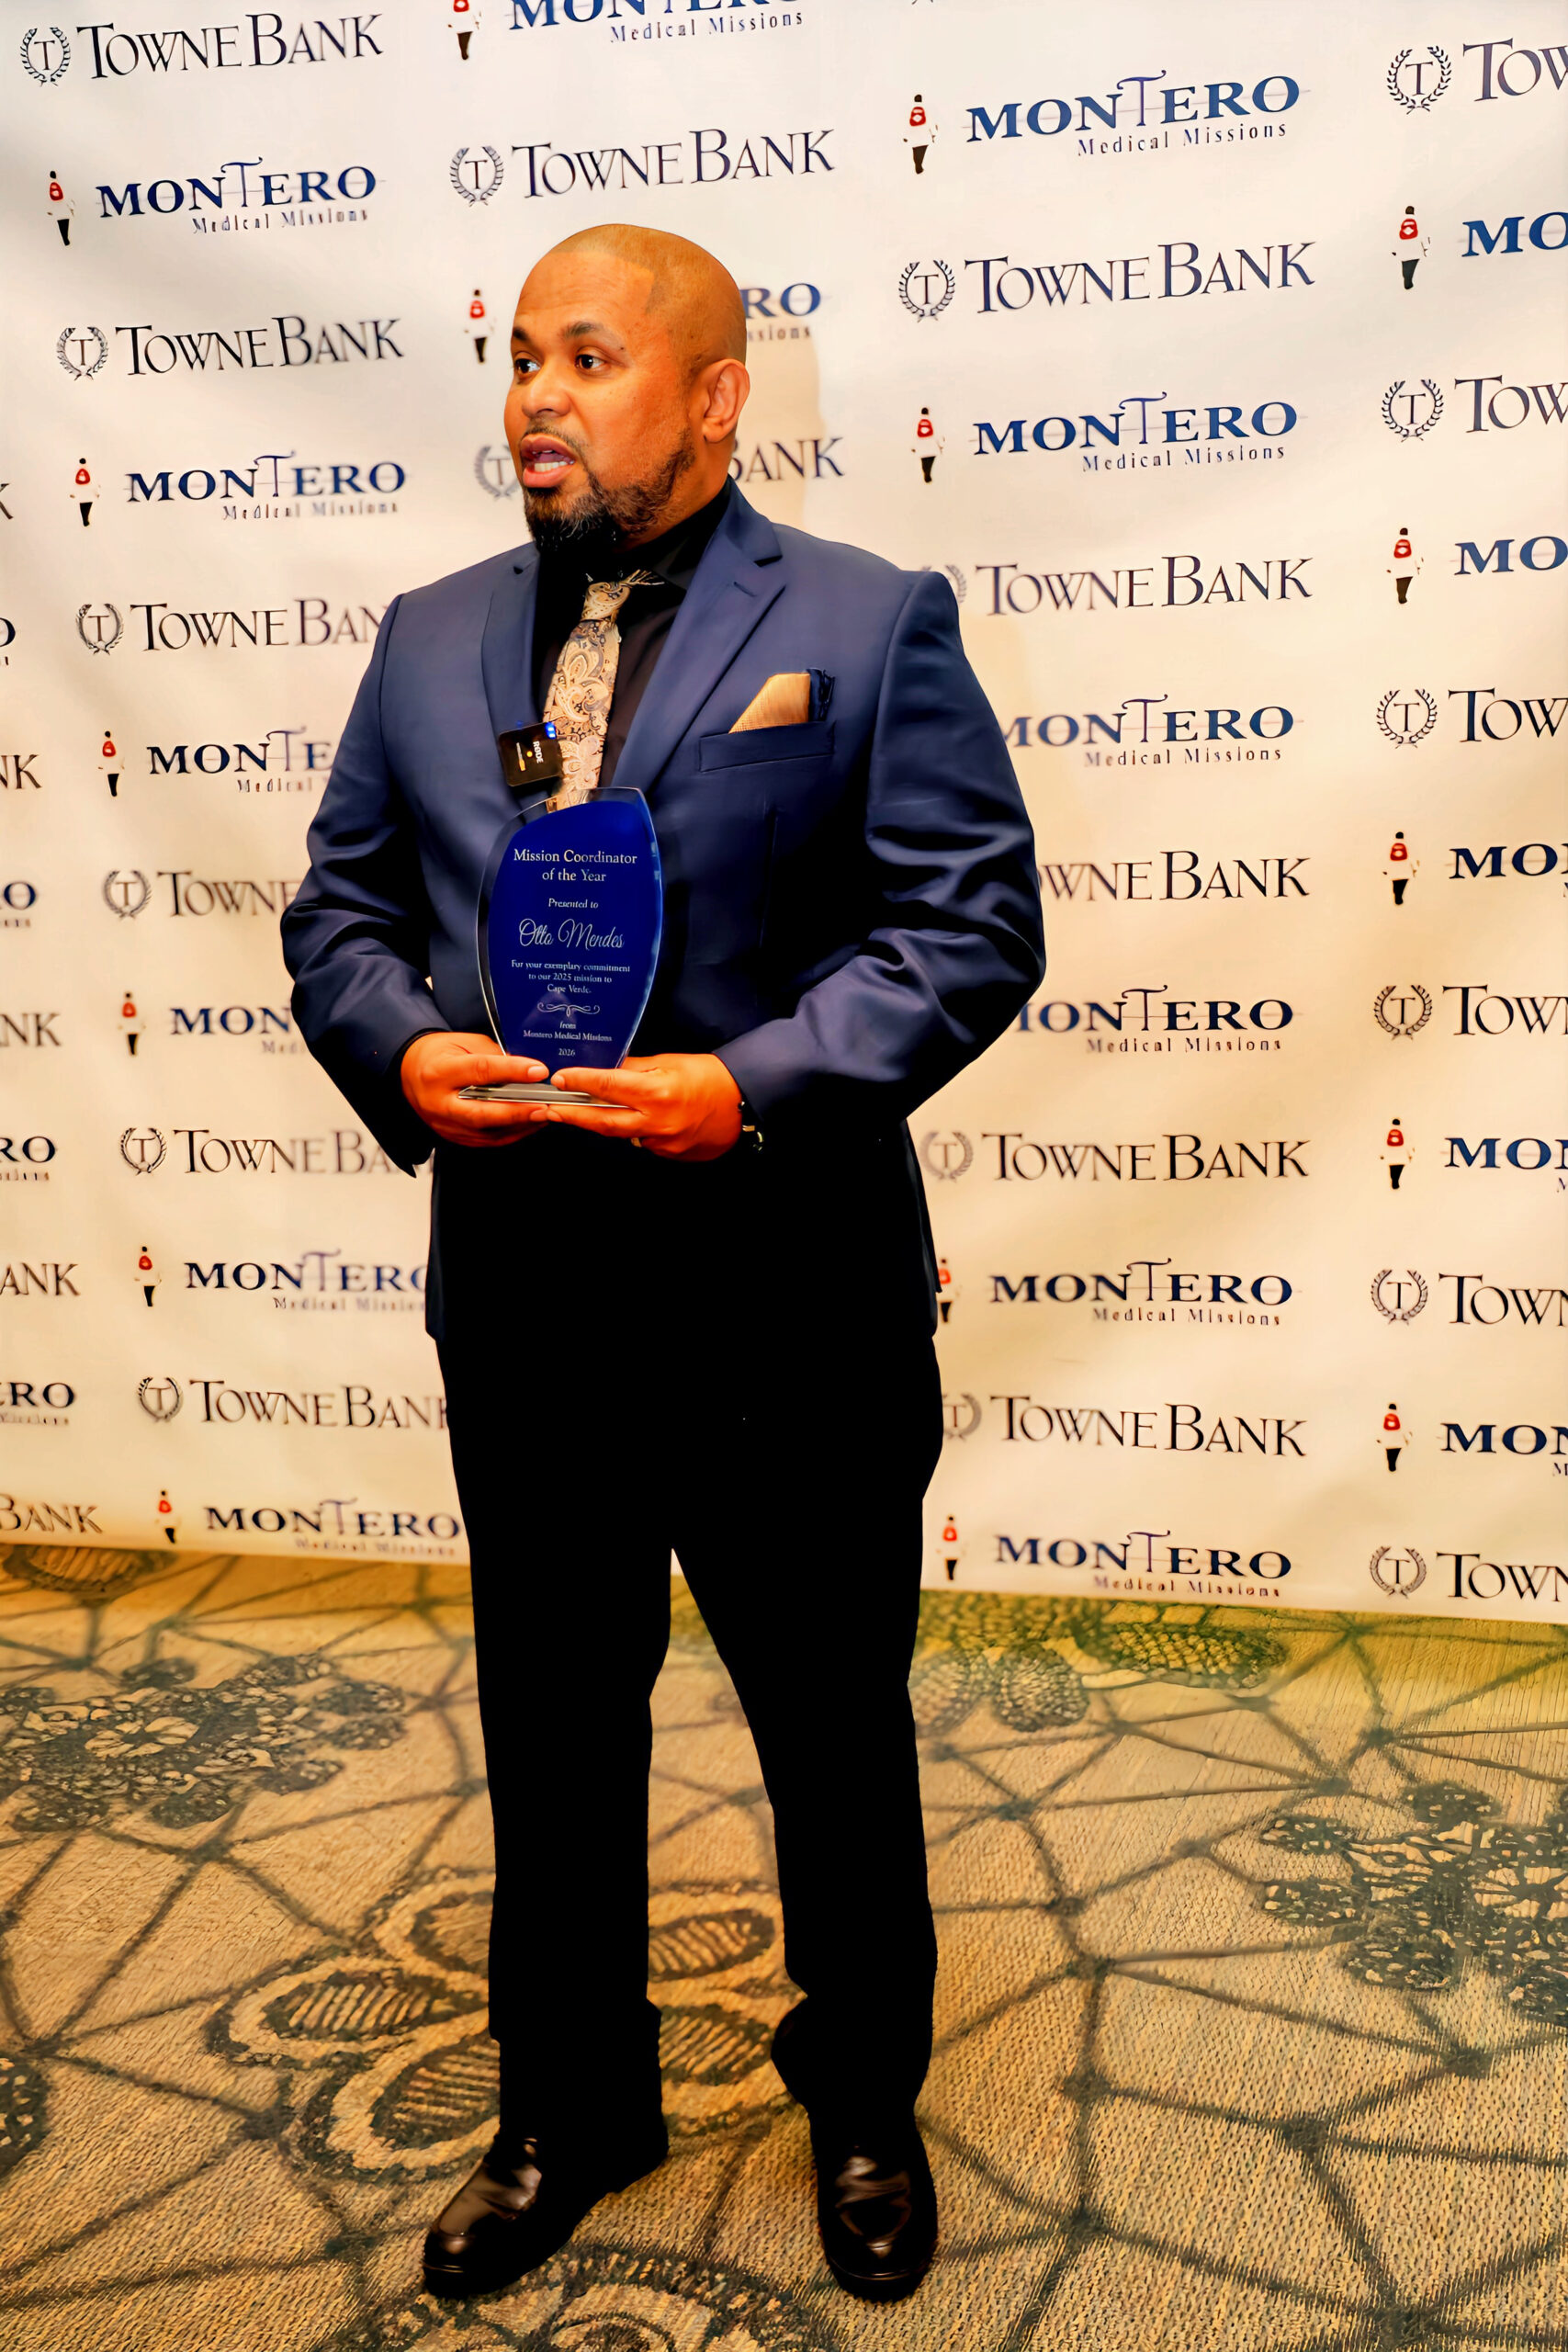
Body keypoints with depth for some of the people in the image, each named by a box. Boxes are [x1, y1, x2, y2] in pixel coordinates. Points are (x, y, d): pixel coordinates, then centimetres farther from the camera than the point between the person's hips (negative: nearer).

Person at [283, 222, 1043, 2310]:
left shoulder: (870, 626, -5)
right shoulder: (432, 639, 9)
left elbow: (978, 921, -10)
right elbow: (339, 907, 10)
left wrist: (757, 1084, -21)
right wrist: (399, 1052, -11)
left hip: (792, 1310, -3)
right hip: (521, 1301, 4)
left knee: (836, 1739, 15)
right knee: (552, 1739, 18)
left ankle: (865, 2108, 40)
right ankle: (571, 2110, 41)